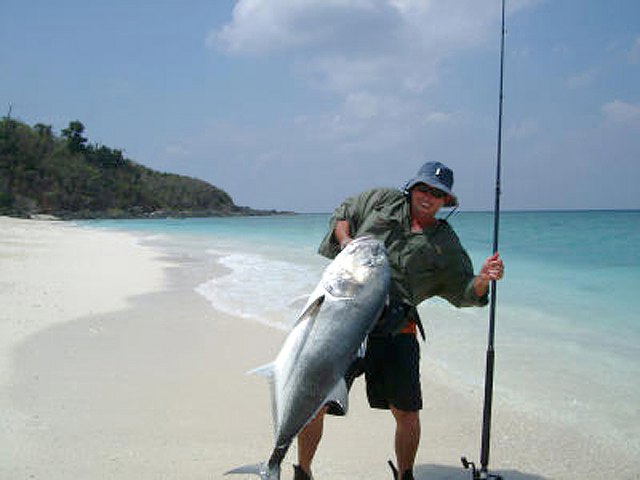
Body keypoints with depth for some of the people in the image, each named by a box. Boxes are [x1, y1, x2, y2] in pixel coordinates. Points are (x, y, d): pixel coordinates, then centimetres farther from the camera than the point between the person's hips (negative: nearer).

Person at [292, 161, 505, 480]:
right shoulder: (383, 200, 15)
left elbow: (465, 293, 12)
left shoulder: (446, 245, 13)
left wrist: (484, 278, -9)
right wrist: (345, 240, 6)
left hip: (395, 331, 1)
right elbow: (342, 214, 26)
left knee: (406, 414, 1)